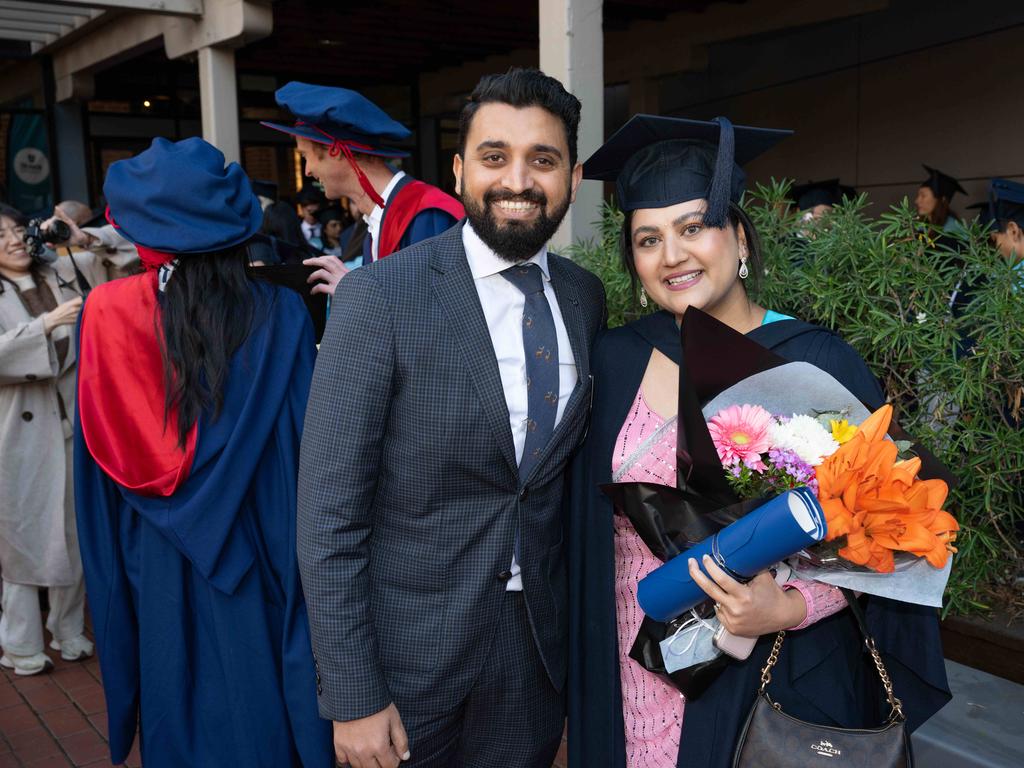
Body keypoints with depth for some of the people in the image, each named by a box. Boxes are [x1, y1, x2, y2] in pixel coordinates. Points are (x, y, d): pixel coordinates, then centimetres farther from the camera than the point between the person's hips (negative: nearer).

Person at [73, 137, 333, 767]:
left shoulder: (107, 311, -11)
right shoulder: (281, 314, -15)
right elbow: (303, 446, -14)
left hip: (157, 560, 2)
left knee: (178, 711, 19)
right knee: (261, 702, 15)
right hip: (255, 549, -1)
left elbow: (99, 452, -4)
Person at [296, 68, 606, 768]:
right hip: (409, 653, -4)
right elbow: (328, 514, -16)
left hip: (538, 650, 4)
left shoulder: (587, 297, 0)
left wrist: (579, 617, 8)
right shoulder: (380, 296, -16)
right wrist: (352, 698, -16)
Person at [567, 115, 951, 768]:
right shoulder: (617, 359, -2)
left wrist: (791, 608, -23)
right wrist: (586, 656, 4)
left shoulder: (818, 366, -14)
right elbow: (590, 526, 6)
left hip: (765, 684, -3)